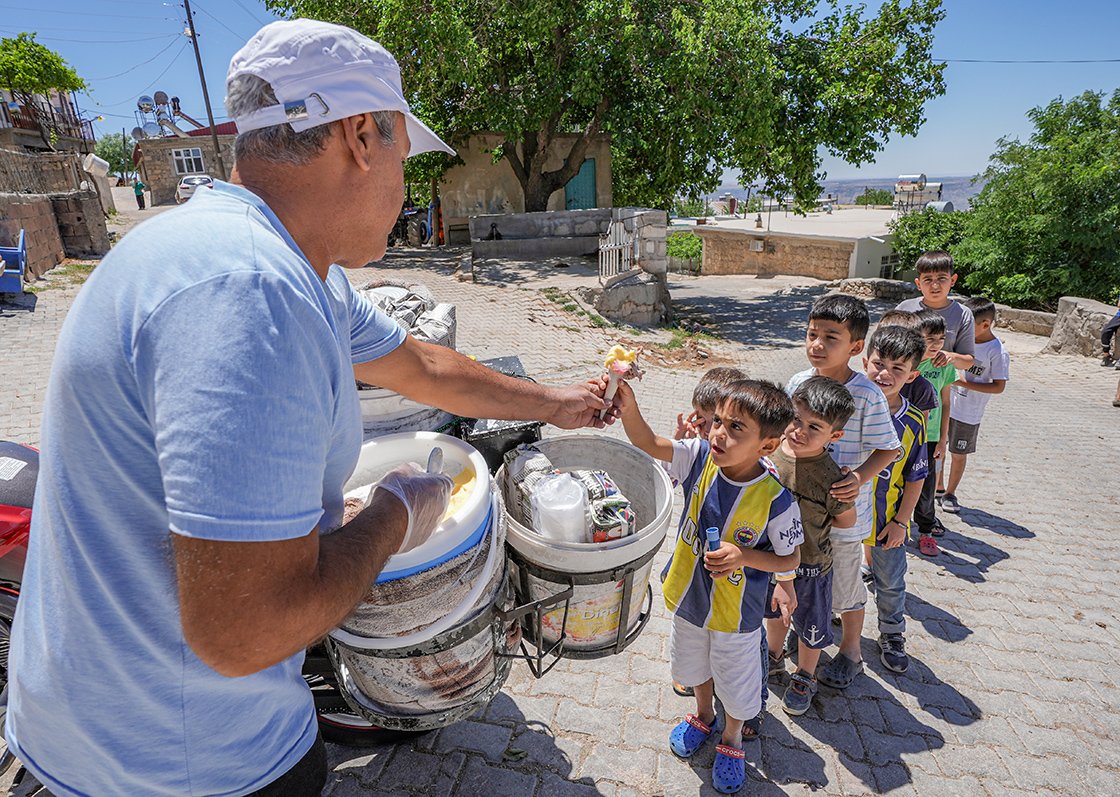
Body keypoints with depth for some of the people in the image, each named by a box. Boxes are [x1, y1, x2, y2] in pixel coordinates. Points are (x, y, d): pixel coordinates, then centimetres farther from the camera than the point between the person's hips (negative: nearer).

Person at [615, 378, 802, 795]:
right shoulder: (701, 458, -20)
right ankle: (703, 716, 62)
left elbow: (789, 559, -15)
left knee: (736, 683, 23)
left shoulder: (775, 500, -29)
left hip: (736, 614, -4)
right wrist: (628, 404, -44)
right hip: (689, 596, 4)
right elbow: (648, 443, -27)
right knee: (695, 665, 31)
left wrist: (743, 556, -32)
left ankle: (732, 739, 54)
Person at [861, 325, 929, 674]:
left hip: (887, 521, 1)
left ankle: (892, 636, 44)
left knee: (890, 583, 20)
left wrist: (901, 521, -6)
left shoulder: (913, 423, -12)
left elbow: (915, 478, -4)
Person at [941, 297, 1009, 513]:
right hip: (944, 405, 5)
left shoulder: (997, 352, -15)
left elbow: (998, 387, -14)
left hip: (968, 414, -5)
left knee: (959, 454, 9)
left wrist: (964, 383, -22)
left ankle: (950, 493, 26)